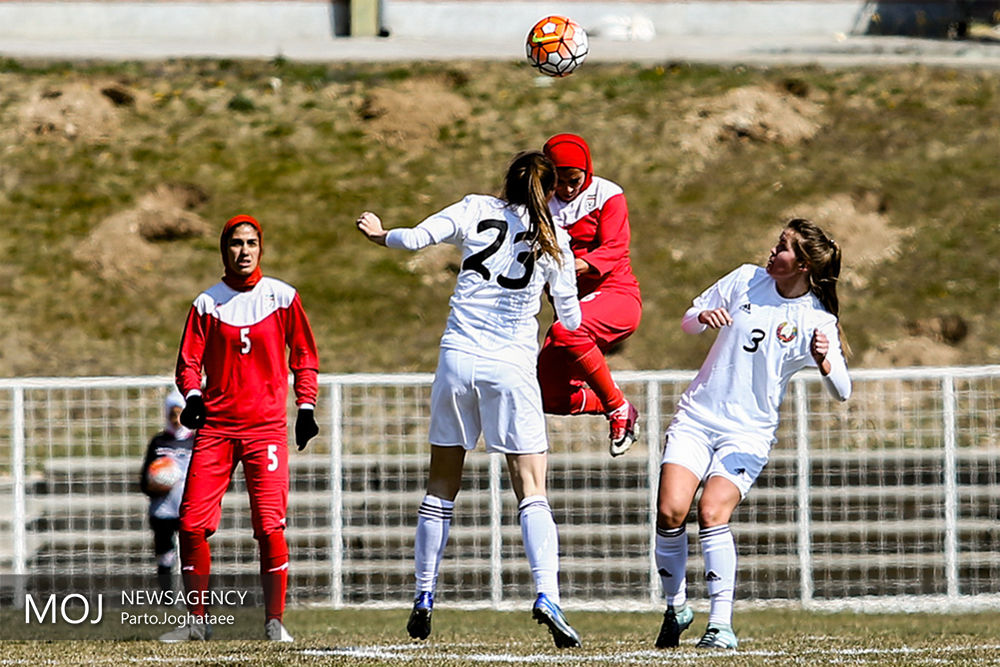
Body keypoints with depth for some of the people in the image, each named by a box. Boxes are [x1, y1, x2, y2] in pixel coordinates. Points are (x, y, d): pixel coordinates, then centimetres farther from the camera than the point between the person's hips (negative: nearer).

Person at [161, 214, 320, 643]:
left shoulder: (282, 297, 5)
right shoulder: (207, 303, 7)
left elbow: (304, 357, 12)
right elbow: (189, 361, 9)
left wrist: (306, 407, 2)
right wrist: (193, 395, -11)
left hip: (267, 426, -2)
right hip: (215, 426, 2)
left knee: (270, 527, -12)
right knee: (192, 524, -6)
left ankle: (274, 620, -2)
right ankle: (197, 620, 4)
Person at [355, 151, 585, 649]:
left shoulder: (476, 210, 5)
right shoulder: (552, 241, 6)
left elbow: (415, 238, -4)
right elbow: (570, 319, 12)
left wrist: (379, 235, 16)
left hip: (458, 359, 1)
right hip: (512, 365, -1)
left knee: (441, 486, 13)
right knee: (531, 491, -3)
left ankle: (424, 597, 15)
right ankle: (546, 594, -22)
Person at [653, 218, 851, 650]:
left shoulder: (817, 321, -7)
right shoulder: (746, 280, 2)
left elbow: (842, 392, -11)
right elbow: (688, 321, 13)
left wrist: (824, 361, -32)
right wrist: (704, 316, -11)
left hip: (749, 433, -3)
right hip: (697, 417, 3)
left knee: (712, 513, -24)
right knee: (670, 512, -14)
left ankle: (721, 625, -18)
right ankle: (676, 609, 6)